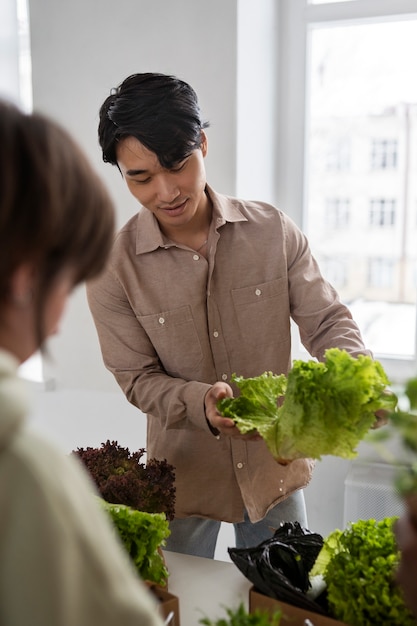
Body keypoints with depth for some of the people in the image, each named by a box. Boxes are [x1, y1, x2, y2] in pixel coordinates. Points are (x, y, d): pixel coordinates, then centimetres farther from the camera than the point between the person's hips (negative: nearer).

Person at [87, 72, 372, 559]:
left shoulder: (273, 231, -10)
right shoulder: (112, 265, -15)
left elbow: (326, 320, -7)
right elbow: (139, 378, -10)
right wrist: (202, 403, -29)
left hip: (277, 465, 2)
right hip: (184, 478, -1)